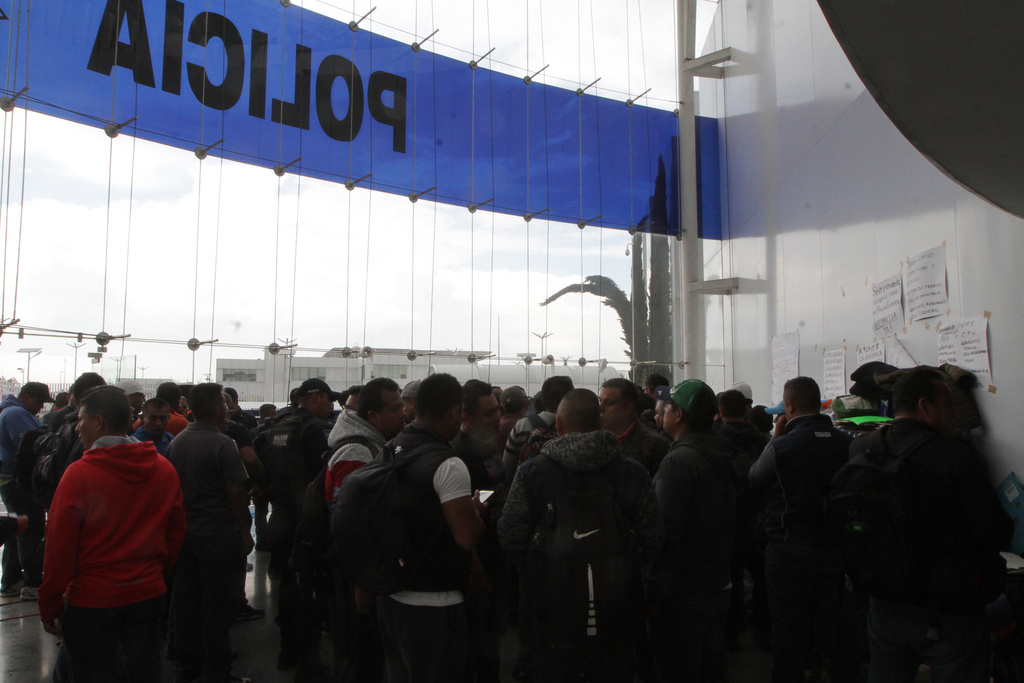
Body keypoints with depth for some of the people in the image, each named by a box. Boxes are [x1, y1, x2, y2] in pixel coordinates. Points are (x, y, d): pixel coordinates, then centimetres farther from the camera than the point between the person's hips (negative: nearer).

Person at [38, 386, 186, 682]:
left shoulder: (79, 474, -17)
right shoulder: (165, 470, -3)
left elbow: (59, 548, -13)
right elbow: (176, 533, 6)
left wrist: (49, 607, -2)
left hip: (92, 600, -4)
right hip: (149, 594, 4)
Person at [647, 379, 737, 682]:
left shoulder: (678, 461, -21)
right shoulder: (722, 457, 8)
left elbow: (666, 532, -24)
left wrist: (655, 593, -19)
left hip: (682, 599, -9)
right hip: (718, 588, 9)